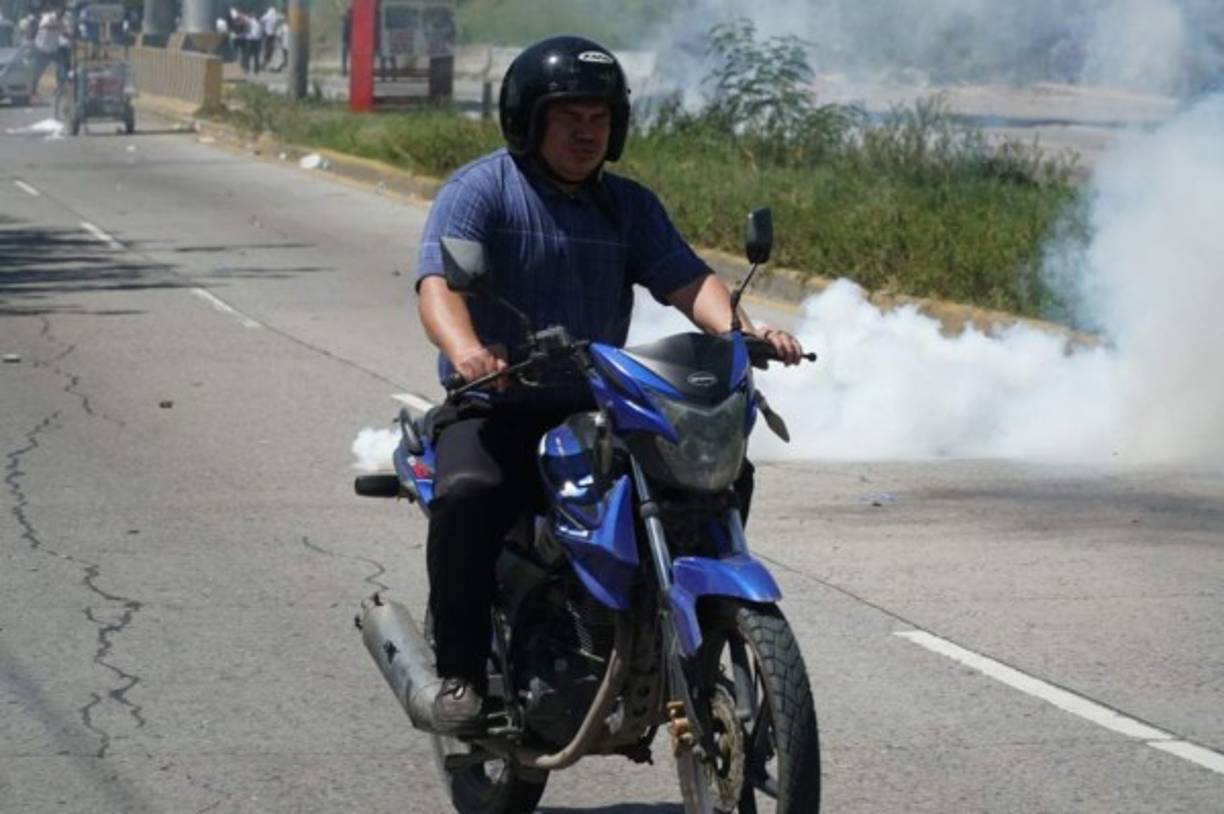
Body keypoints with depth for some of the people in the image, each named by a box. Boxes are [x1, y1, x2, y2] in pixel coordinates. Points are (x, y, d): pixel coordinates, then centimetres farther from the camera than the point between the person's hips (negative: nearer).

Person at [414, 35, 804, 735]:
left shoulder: (630, 206, 15)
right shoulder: (480, 190, -2)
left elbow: (683, 276, 0)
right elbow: (439, 281, -19)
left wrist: (737, 331, -23)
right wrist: (465, 349, -41)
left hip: (600, 407, 5)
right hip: (498, 407, -5)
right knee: (467, 495, -35)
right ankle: (461, 674, -20)